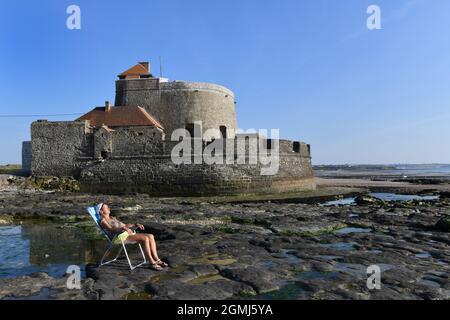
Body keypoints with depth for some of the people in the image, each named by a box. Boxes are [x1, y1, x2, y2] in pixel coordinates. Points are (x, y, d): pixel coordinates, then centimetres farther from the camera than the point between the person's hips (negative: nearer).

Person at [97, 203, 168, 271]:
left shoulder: (112, 218, 28)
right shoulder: (103, 221, 1)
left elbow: (124, 225, 28)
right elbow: (111, 229, -18)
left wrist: (136, 225, 12)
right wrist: (124, 228, -35)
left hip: (127, 234, 8)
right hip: (120, 237, -8)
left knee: (151, 236, -11)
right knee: (145, 238, -28)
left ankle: (157, 260, -13)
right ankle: (152, 263, -23)